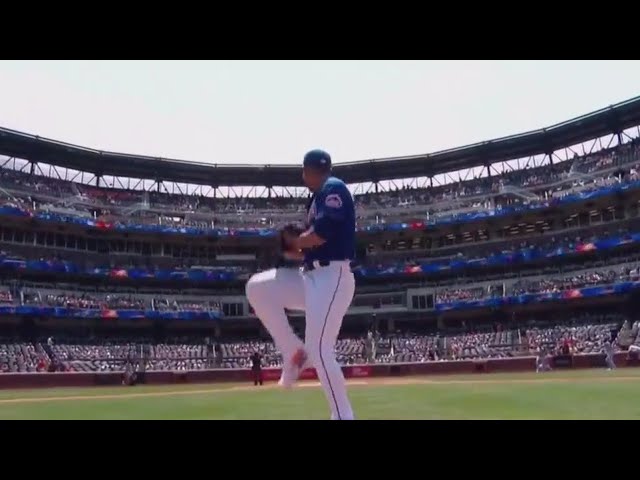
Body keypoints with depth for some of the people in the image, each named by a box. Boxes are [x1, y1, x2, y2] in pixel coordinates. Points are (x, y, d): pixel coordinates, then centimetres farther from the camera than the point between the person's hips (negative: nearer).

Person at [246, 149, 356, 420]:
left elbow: (322, 234, -20)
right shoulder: (317, 199, 23)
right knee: (257, 288, 1)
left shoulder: (333, 188, -6)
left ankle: (343, 416, -6)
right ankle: (294, 352, 4)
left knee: (318, 350, -15)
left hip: (332, 278, -9)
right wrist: (294, 253, 8)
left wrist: (294, 242, -3)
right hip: (311, 277, 9)